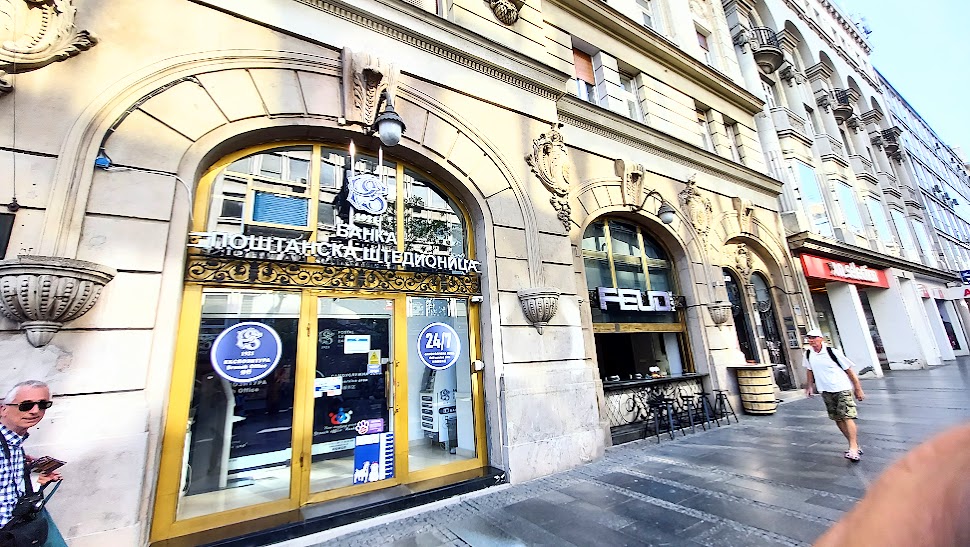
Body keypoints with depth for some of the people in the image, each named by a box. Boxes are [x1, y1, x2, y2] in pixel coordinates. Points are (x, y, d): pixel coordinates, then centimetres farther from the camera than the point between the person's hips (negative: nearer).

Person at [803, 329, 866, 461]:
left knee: (847, 417, -13)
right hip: (826, 391, 5)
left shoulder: (833, 352, -13)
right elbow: (810, 371, 16)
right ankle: (855, 445, 23)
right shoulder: (808, 355, 1)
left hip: (842, 389, -5)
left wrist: (858, 389, -5)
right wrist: (810, 386, 15)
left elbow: (849, 370, -6)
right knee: (838, 419, 9)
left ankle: (853, 449, -12)